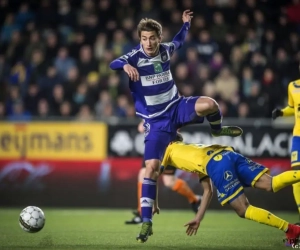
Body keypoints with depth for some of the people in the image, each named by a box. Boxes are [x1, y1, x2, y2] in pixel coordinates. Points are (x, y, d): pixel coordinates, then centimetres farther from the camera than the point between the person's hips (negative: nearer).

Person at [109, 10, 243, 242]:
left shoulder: (165, 49, -2)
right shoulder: (135, 57, -17)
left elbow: (178, 42, 25)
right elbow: (113, 64, -39)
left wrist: (186, 24, 21)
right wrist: (125, 66, -58)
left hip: (176, 107, 3)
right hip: (156, 120, -3)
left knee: (209, 104, -29)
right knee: (151, 167, -13)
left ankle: (217, 130, 9)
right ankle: (146, 222, -6)